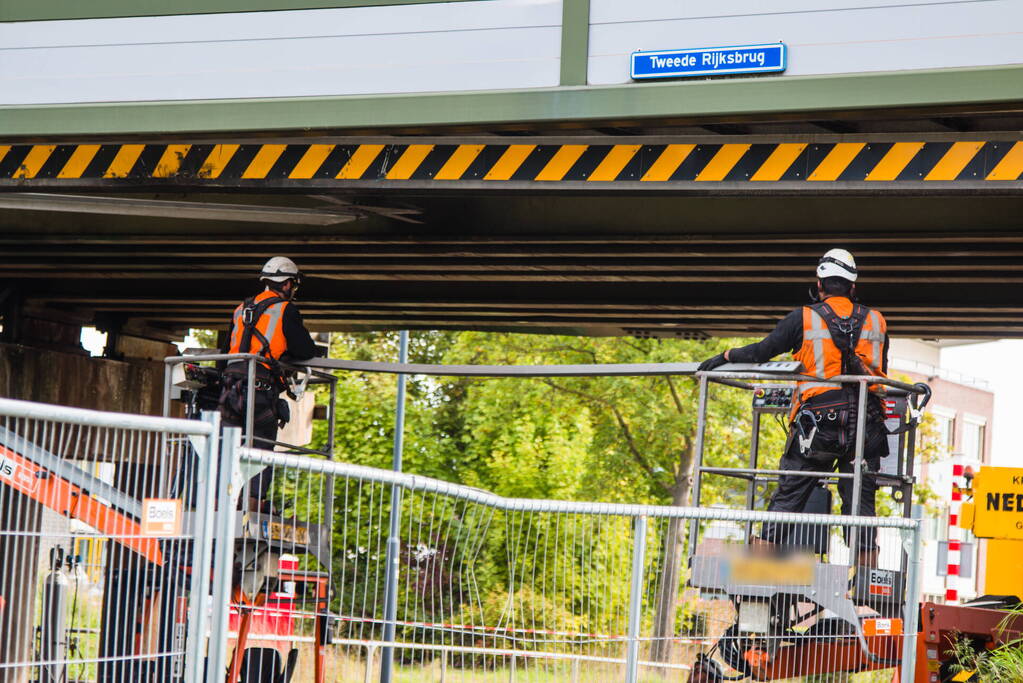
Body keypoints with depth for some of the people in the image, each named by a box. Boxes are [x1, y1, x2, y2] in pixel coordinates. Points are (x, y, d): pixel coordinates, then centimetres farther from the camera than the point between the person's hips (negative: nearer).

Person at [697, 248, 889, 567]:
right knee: (861, 503, 5)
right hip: (866, 426, 2)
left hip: (817, 423, -2)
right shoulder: (876, 322, 10)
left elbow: (761, 352, -1)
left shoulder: (804, 318, 0)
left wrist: (724, 356, 14)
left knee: (788, 496, 3)